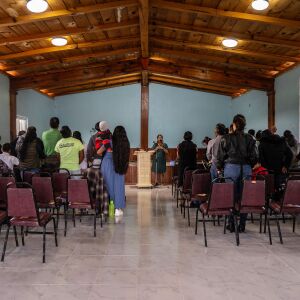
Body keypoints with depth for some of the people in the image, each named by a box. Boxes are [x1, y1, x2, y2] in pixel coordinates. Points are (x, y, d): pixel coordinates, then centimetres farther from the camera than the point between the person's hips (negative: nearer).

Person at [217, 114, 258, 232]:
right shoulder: (249, 139, 3)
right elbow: (254, 157, 6)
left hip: (231, 168, -2)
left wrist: (219, 168, 13)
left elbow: (220, 156, -1)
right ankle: (242, 225, 13)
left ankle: (231, 224, 9)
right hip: (246, 169, 2)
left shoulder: (226, 138, -3)